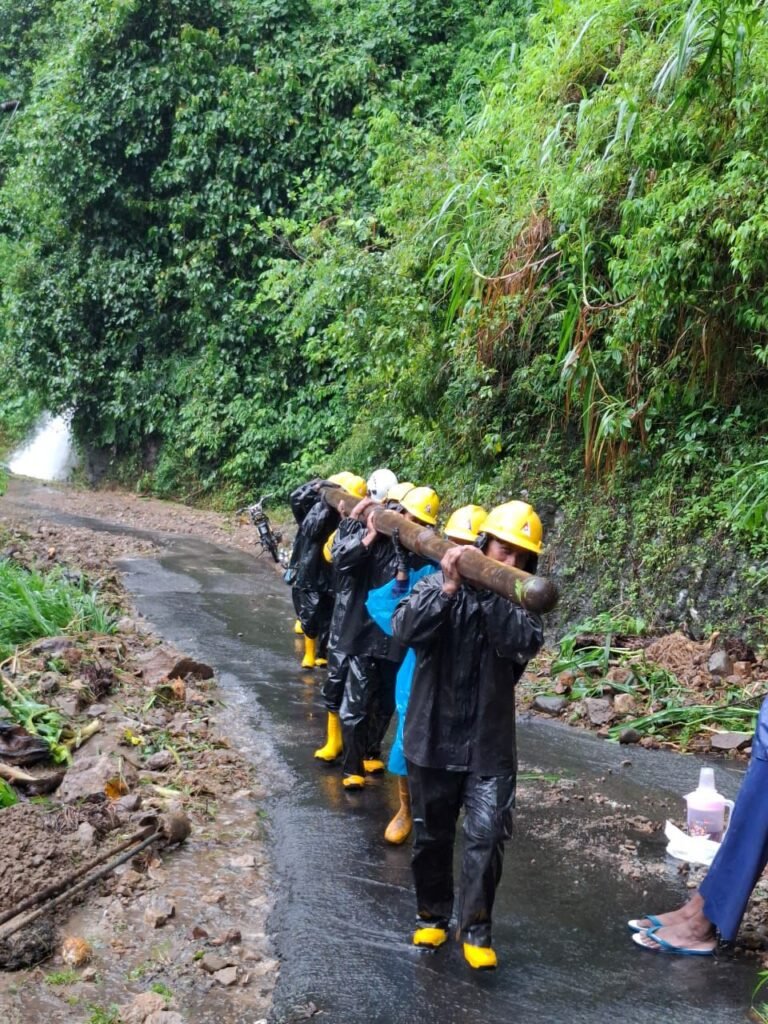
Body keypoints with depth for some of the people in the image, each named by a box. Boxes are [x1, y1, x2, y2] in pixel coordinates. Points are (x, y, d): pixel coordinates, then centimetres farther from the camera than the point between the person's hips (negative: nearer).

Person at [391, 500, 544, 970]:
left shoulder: (522, 602, -1)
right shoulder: (436, 586, -5)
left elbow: (523, 644, -21)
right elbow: (405, 630, -22)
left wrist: (491, 595, -28)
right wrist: (449, 588, -30)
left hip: (489, 745, 0)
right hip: (433, 738, 0)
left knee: (487, 837, -7)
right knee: (431, 836, 14)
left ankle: (476, 929, 10)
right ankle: (432, 915, 34)